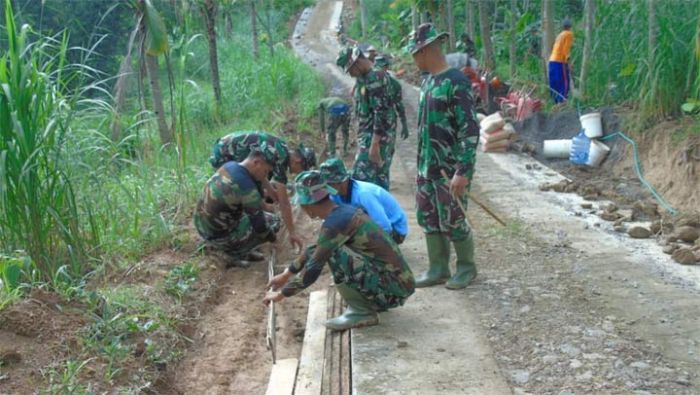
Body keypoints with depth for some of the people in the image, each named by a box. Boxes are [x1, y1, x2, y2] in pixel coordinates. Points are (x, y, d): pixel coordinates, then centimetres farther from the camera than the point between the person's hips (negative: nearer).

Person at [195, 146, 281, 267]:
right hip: (219, 237, -9)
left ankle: (243, 252, 20)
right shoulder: (246, 186, -26)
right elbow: (259, 226, -16)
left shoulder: (229, 165, 0)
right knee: (273, 221, 1)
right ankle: (235, 254, 4)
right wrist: (272, 236, 0)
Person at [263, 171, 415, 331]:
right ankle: (368, 304, 14)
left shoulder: (335, 223, -18)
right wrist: (286, 274, 32)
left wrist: (281, 293, 0)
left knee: (333, 253, -19)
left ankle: (361, 312, -5)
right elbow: (316, 250, 25)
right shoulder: (344, 212, 9)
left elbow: (312, 270, -14)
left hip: (392, 290, -9)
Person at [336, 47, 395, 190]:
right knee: (379, 177, 11)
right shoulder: (363, 78, 14)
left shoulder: (376, 78, -17)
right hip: (367, 134, 10)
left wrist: (374, 144, -25)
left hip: (377, 136, -10)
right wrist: (360, 137, 22)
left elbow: (381, 112, -23)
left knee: (362, 177, -12)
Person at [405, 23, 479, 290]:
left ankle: (466, 267, 22)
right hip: (426, 168, 8)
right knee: (428, 219, 12)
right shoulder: (428, 82, 10)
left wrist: (463, 171, -24)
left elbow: (470, 130, -20)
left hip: (449, 170, -8)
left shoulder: (456, 83, -16)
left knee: (452, 222, 2)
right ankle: (438, 269, 24)